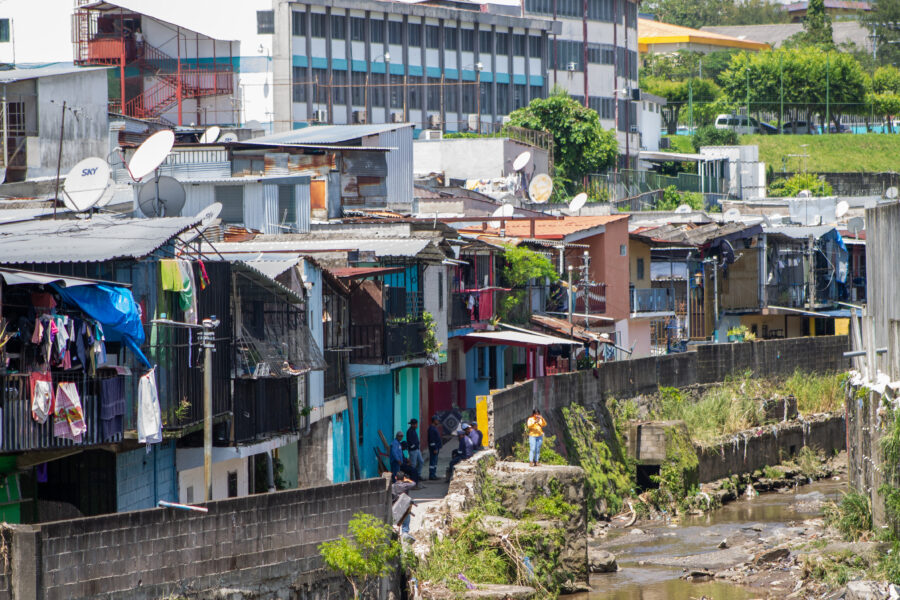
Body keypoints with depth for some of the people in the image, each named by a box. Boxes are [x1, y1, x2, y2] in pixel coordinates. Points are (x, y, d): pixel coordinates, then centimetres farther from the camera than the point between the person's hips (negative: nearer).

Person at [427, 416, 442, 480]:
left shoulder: (434, 428, 15)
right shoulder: (432, 429, -17)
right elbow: (432, 440, -21)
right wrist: (434, 449, -23)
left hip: (436, 447, 11)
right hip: (433, 448, -11)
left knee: (435, 462, 14)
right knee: (432, 462, -8)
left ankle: (433, 475, 19)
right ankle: (431, 476, -7)